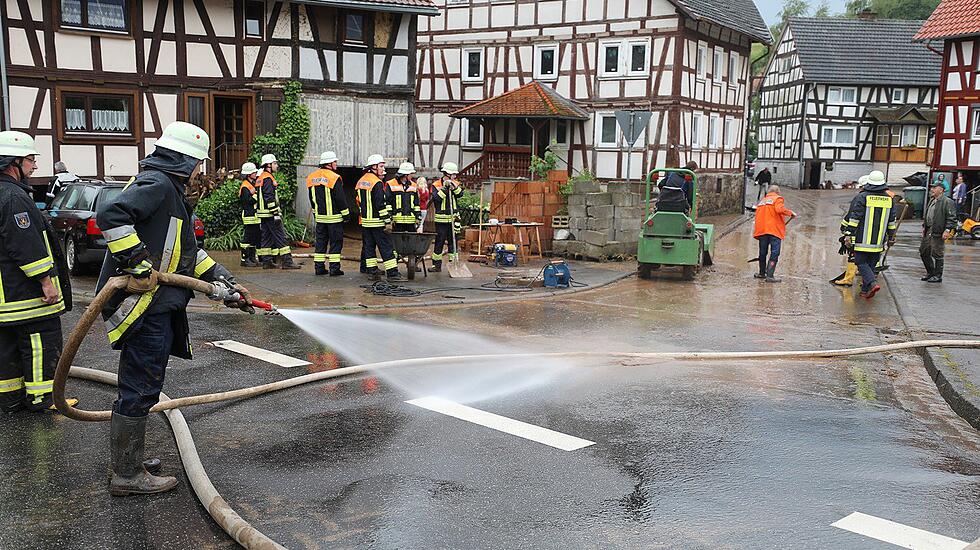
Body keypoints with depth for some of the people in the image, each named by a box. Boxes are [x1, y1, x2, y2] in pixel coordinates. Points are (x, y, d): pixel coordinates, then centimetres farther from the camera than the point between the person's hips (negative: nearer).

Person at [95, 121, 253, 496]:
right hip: (143, 308, -11)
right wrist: (139, 265, -26)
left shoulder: (170, 191, 22)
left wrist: (225, 284, 24)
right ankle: (127, 477, 6)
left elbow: (191, 254, 28)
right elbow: (111, 214, -29)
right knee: (140, 391, -4)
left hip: (156, 309, 11)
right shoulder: (156, 185, -12)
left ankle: (129, 465, 30)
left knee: (138, 390, 18)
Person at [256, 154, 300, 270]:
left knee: (267, 237, 11)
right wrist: (276, 213, -21)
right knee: (281, 237, -8)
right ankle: (286, 261, -10)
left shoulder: (261, 178, 18)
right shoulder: (268, 178, -14)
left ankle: (266, 261, 12)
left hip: (263, 215, 10)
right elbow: (269, 198, -21)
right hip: (270, 213, -10)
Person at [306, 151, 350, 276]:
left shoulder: (311, 178, 7)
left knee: (320, 241, 13)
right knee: (336, 242, 1)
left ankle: (319, 267, 13)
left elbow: (312, 198, 15)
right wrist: (346, 214, -4)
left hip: (319, 216, 6)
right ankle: (334, 268, -1)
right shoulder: (334, 178, -15)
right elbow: (340, 199, -13)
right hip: (334, 217, -6)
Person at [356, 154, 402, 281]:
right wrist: (387, 221, -17)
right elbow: (381, 204, -19)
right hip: (377, 221, -8)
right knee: (386, 247, -6)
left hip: (365, 221, 8)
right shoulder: (377, 183, -15)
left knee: (369, 246, 11)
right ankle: (392, 273, -7)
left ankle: (372, 271, 11)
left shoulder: (360, 182, 13)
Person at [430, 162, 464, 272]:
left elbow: (460, 194, -9)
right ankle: (436, 265, 7)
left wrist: (454, 186, -22)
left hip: (453, 218, 3)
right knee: (439, 242, 0)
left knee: (453, 241, 6)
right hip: (441, 219, -3)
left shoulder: (456, 184, 9)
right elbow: (437, 198, -15)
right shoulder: (436, 185, 0)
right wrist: (445, 188, -20)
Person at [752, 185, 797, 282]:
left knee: (763, 252, 17)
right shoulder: (777, 199, 4)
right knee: (774, 253, -7)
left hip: (761, 230, 6)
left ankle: (762, 273, 29)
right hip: (774, 230, -6)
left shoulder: (762, 201, 23)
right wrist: (791, 213, -3)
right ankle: (770, 276, -16)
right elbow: (779, 209, -17)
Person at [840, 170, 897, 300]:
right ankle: (865, 290, 14)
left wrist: (848, 235, -8)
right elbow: (892, 221, 15)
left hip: (862, 240, -4)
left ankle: (872, 283, -19)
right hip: (878, 241, 5)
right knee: (871, 264, 12)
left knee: (861, 262, 2)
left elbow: (854, 218, -11)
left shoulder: (862, 197, -8)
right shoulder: (888, 199, 8)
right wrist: (891, 236, 25)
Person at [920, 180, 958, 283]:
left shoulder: (947, 202, -10)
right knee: (923, 252, 13)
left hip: (938, 233, -9)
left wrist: (947, 230, -21)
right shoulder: (931, 201, 18)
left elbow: (952, 218, -14)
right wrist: (924, 227, 21)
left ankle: (938, 276, 8)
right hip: (928, 232, 9)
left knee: (937, 255, -2)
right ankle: (930, 272, 26)